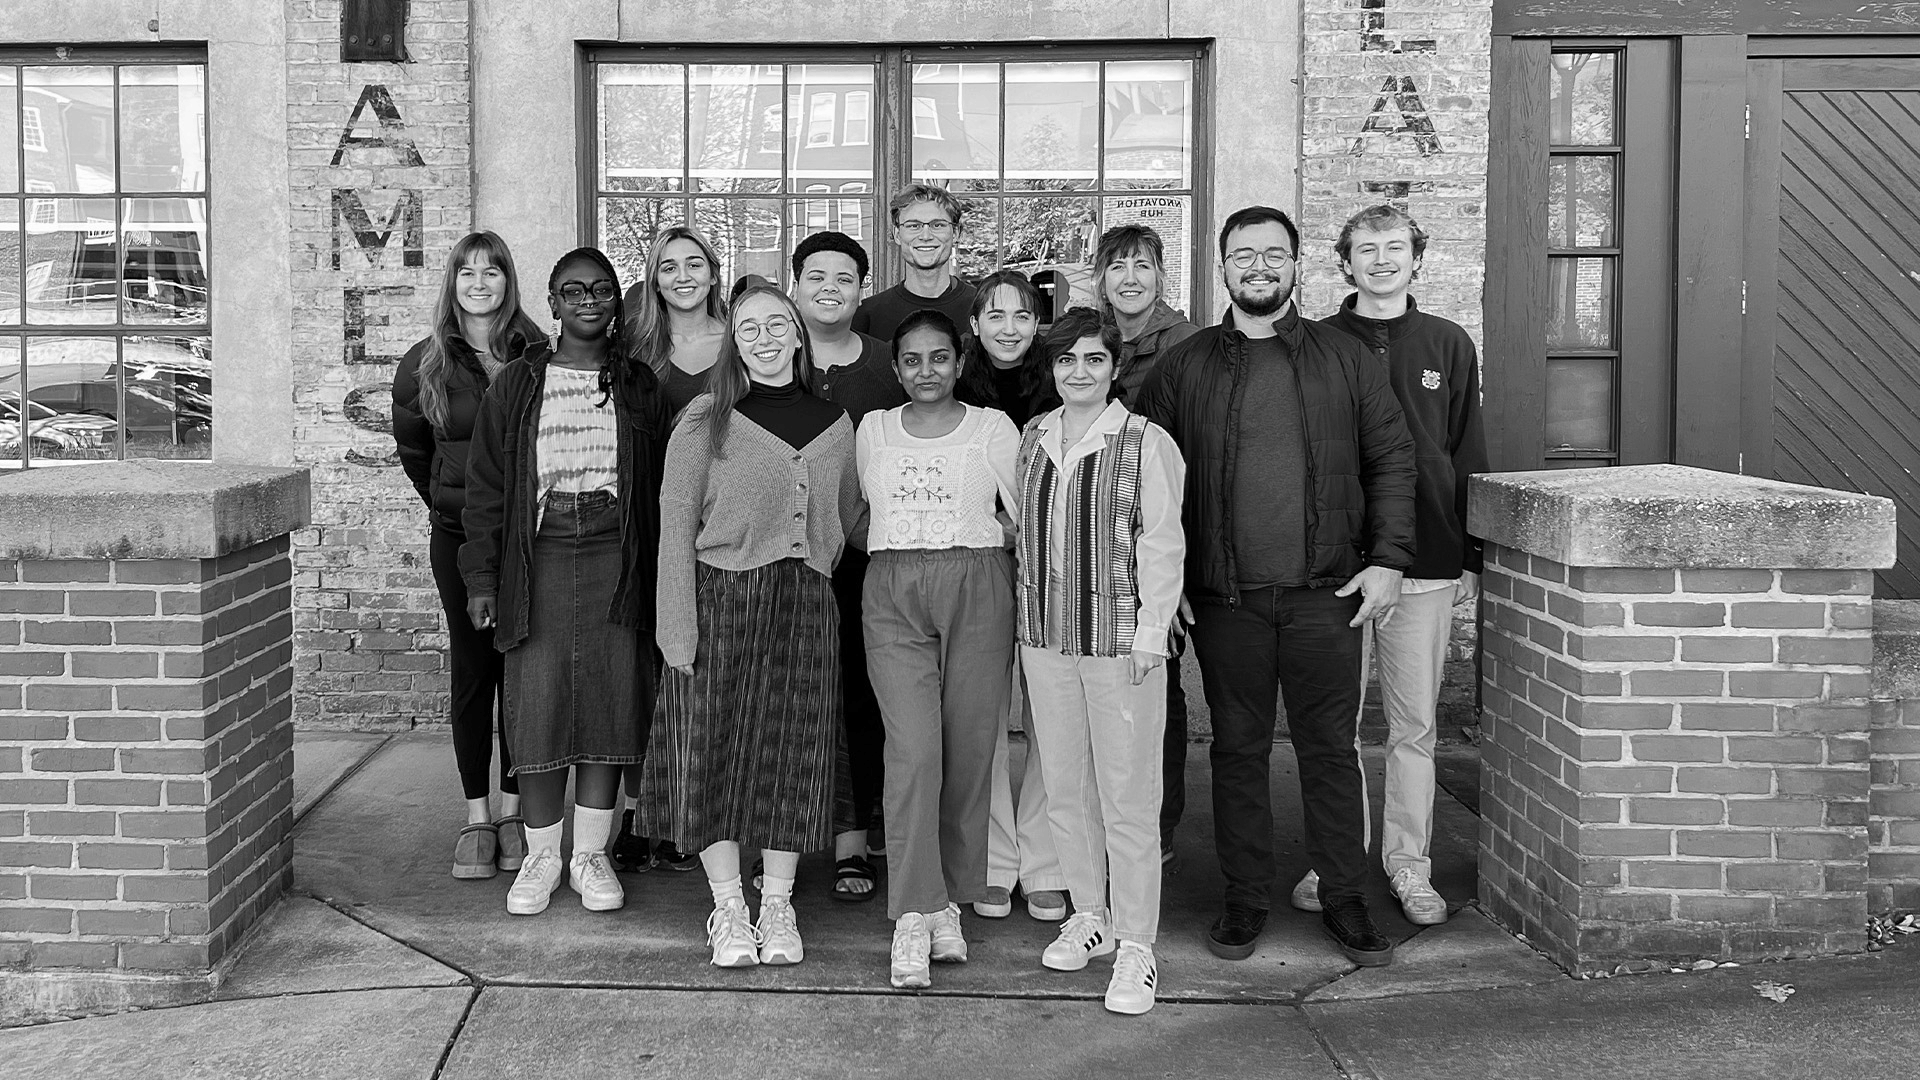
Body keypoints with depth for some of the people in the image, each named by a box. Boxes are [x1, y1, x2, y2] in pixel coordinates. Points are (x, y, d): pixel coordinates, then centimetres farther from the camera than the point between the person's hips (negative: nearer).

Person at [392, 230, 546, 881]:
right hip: (458, 537, 0)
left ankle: (513, 810, 13)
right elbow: (412, 449, 17)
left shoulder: (537, 356, 1)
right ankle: (477, 817, 10)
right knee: (471, 672, 2)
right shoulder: (425, 365, 3)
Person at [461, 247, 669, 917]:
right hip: (539, 556, 0)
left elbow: (660, 486, 9)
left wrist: (656, 573, 2)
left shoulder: (639, 386, 10)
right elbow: (486, 484, 7)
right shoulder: (517, 385, 8)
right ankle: (541, 856, 12)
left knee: (611, 704, 1)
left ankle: (591, 855, 14)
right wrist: (480, 575, 0)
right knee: (538, 706, -2)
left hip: (616, 560, 1)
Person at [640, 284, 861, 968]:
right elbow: (677, 524, -4)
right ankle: (728, 910, 13)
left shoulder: (835, 424, 9)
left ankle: (778, 907, 17)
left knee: (793, 752, 5)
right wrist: (678, 624, -10)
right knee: (712, 749, 0)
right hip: (721, 598, -2)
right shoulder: (705, 420, -1)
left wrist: (812, 572, 8)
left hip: (806, 606, 3)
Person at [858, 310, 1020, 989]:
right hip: (892, 593, 1)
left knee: (970, 748, -1)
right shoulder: (872, 431, 12)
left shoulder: (992, 428, 6)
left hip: (976, 588, 0)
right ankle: (912, 918, -9)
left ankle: (949, 901, 14)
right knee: (913, 748, -12)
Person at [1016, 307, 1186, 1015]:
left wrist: (1150, 634, -11)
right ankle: (1089, 914, 28)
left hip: (1121, 638, -5)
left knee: (1129, 795, -2)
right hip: (1044, 638, 5)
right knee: (1064, 786, 11)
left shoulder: (1147, 444, -5)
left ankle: (1136, 945, 8)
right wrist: (1026, 613, 10)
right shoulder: (1032, 439, 11)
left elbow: (1163, 548, -6)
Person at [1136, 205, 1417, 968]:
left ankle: (1344, 898, 18)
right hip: (1224, 598, 0)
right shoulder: (1183, 368, 6)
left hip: (1326, 592, 0)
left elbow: (1392, 459, 8)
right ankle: (1246, 899, 19)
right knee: (1237, 750, 7)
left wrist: (1387, 559, -2)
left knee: (1330, 749, 6)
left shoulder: (1344, 359, 7)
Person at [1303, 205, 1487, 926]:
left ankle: (1409, 864, 18)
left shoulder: (1448, 345, 7)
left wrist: (1470, 558, 5)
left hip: (1426, 566, 1)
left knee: (1415, 724, 7)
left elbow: (1468, 456, 9)